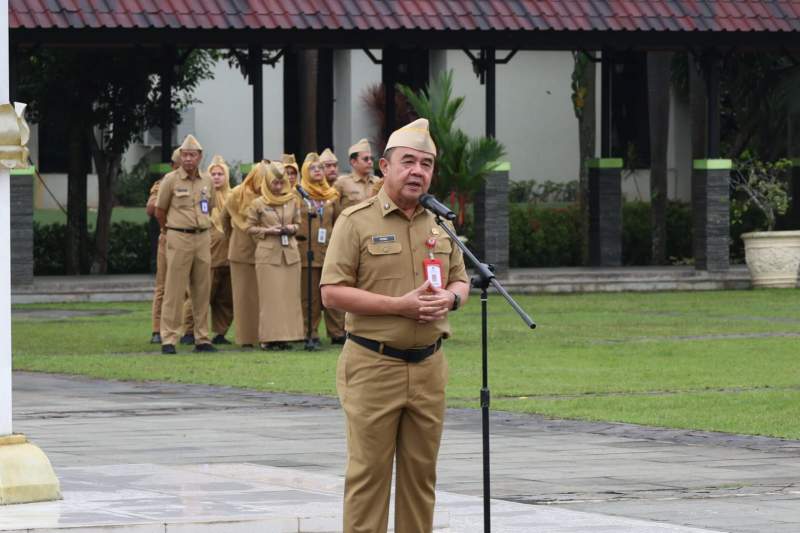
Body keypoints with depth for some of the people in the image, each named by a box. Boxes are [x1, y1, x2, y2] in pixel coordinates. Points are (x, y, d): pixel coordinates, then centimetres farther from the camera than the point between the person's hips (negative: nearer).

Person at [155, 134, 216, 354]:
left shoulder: (207, 181, 9)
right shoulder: (171, 180, -4)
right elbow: (160, 212, 5)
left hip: (203, 238, 4)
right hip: (179, 239, -4)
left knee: (202, 291, 6)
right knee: (174, 291, -6)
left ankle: (202, 338, 12)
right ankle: (168, 339, -5)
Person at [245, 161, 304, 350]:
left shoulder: (292, 201, 8)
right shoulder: (258, 204, -1)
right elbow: (250, 228, 4)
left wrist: (292, 228, -3)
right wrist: (267, 231, -10)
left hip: (290, 253, 4)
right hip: (268, 254, -3)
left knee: (289, 295, 3)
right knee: (270, 296, -4)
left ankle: (285, 336, 8)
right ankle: (269, 337, -2)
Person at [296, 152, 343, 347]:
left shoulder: (331, 195, 15)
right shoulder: (297, 195, 2)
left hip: (329, 251, 3)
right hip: (307, 252, -3)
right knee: (309, 296, -2)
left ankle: (337, 333, 4)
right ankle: (310, 334, 4)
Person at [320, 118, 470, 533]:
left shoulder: (439, 224, 13)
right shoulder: (356, 221, -5)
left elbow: (461, 280, 22)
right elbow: (332, 293, -11)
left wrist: (449, 298, -4)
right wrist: (401, 305, -17)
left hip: (428, 365, 5)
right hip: (373, 366, -5)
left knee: (421, 472, 9)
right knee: (368, 472, -3)